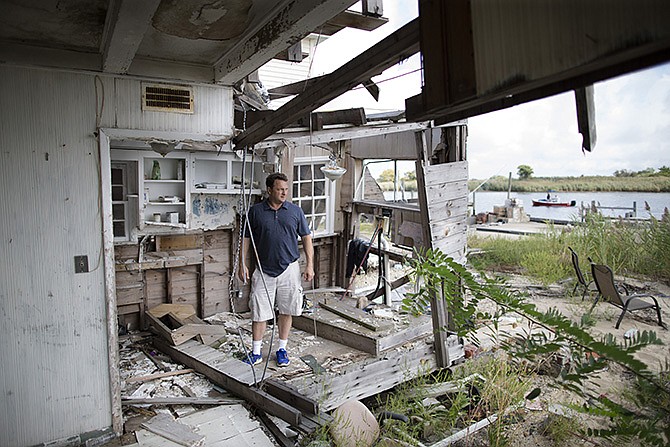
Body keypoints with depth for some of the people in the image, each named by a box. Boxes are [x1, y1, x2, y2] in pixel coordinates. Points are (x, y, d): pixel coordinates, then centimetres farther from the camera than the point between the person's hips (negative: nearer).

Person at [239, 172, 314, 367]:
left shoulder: (295, 211, 1)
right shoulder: (255, 211, -1)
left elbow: (306, 237, 4)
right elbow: (246, 239, 4)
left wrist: (310, 265, -2)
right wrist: (242, 264, -2)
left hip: (289, 269, 1)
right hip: (263, 270, -1)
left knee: (286, 311, 10)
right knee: (259, 312, 4)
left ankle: (282, 349, 26)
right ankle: (256, 352, 19)